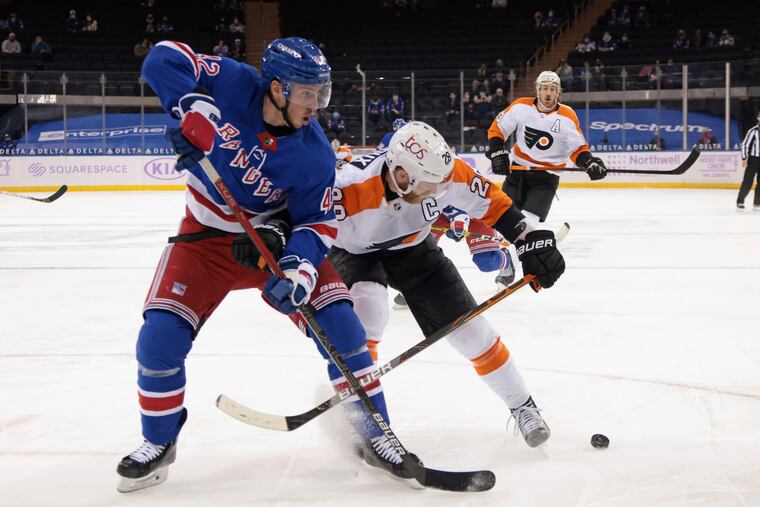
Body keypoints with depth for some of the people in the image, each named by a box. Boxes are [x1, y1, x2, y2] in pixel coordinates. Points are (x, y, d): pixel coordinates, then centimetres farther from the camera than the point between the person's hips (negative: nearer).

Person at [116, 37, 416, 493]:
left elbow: (316, 222, -14)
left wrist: (299, 267, -34)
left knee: (338, 321, -13)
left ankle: (374, 435, 2)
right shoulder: (232, 85, -21)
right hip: (206, 237, 0)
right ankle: (159, 443, 14)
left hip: (276, 235, 0)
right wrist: (192, 107, -36)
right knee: (160, 337, -11)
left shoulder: (315, 156, -19)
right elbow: (164, 58, -19)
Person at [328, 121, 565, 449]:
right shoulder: (352, 191, -42)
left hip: (411, 248, 3)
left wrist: (531, 239, -15)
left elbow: (490, 202, -12)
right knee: (368, 310, -34)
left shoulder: (446, 171, -28)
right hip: (354, 251, -3)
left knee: (469, 328, 0)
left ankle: (522, 407, 18)